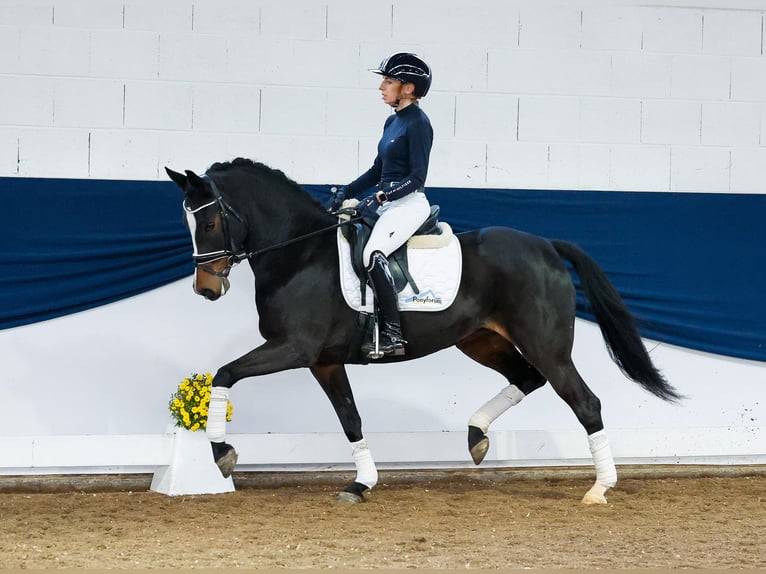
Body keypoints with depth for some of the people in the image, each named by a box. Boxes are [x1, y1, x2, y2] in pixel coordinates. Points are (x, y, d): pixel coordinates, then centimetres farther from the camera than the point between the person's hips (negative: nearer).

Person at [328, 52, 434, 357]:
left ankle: (392, 335, -30)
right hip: (385, 203, 10)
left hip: (408, 204, -10)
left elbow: (417, 177, -17)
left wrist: (380, 196, -23)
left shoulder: (417, 123, -12)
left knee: (373, 253, -31)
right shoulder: (392, 121, 15)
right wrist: (346, 193, 13)